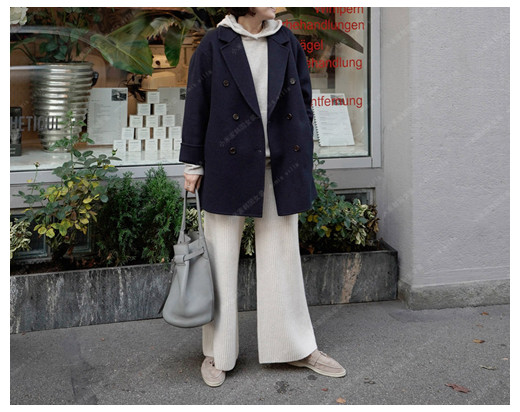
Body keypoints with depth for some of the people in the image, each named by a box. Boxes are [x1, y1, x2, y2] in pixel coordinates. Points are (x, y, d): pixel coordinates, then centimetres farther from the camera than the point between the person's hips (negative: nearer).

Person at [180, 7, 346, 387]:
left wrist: (303, 163, 8)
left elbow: (304, 102, 11)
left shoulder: (287, 42, 7)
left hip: (280, 167, 3)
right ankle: (217, 353, 19)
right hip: (229, 167, -3)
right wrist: (193, 163, 0)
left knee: (283, 257, 11)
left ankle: (298, 347, 23)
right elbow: (196, 106, 1)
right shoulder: (215, 45, -2)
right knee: (222, 260, 5)